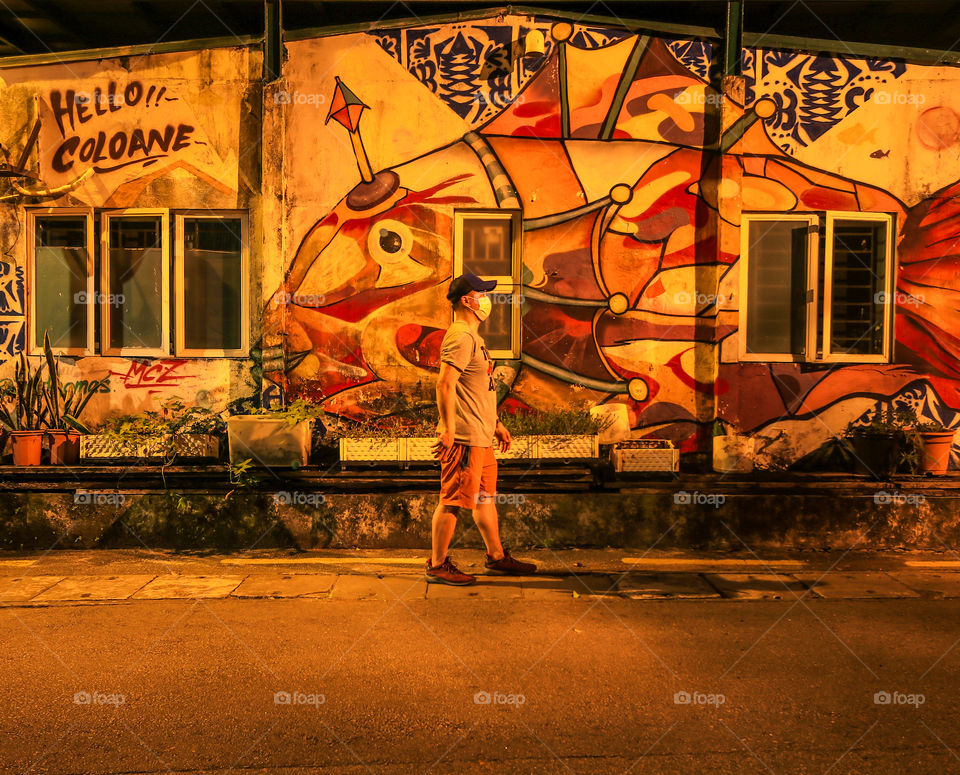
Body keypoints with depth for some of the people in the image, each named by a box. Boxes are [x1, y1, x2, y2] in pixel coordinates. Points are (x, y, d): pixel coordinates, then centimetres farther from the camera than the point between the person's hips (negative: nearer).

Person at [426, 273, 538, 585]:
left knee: (485, 496, 17)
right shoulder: (461, 336, -14)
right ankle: (437, 565, 8)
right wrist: (448, 430, -26)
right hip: (464, 437, -11)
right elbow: (445, 384, -23)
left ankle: (496, 556, 29)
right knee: (452, 500, -3)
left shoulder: (473, 337, 19)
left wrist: (496, 423, 25)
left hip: (481, 436, 11)